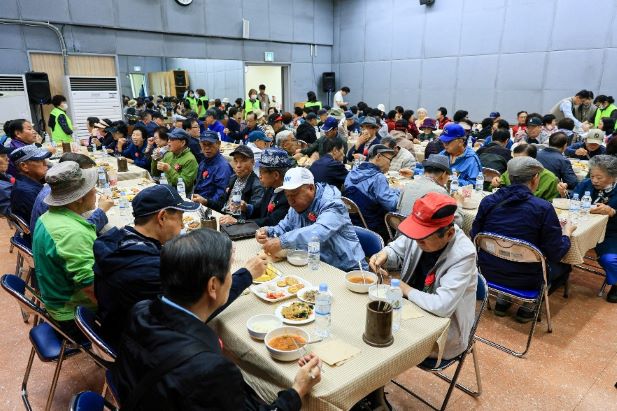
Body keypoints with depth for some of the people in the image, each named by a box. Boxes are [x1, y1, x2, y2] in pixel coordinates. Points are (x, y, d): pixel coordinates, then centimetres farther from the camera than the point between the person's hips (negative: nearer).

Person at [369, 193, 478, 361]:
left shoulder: (463, 255, -29)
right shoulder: (422, 231, -14)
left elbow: (442, 307, -34)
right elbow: (397, 251, 5)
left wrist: (406, 290, -20)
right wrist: (384, 255, -19)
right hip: (412, 307, 6)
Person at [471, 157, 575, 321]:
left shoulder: (488, 201, -7)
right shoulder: (543, 208, -16)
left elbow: (474, 237, 3)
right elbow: (556, 254, -10)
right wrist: (567, 232, 9)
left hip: (488, 273, 4)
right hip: (524, 279, -3)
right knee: (564, 267, 24)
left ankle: (503, 299, 22)